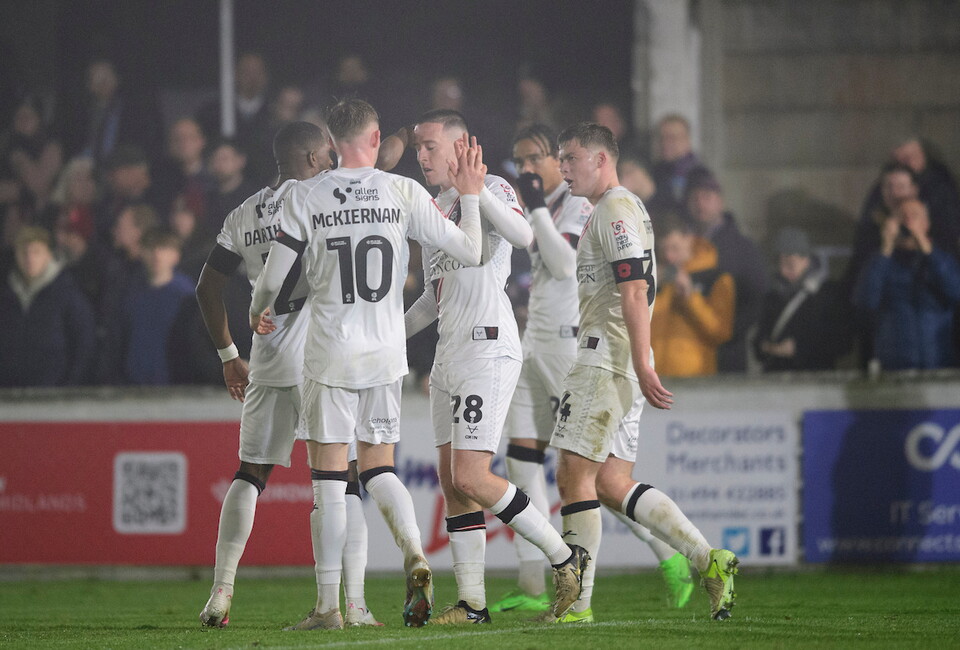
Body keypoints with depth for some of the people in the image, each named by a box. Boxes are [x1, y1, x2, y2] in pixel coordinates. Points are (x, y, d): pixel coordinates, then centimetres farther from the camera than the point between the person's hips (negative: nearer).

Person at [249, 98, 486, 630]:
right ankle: (414, 556, -10)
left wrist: (257, 311, 20)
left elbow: (273, 277, -2)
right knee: (378, 468, 16)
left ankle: (328, 606, 1)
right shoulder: (403, 193, -1)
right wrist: (470, 194, 18)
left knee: (329, 477, 1)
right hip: (384, 353, 2)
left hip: (329, 353, -2)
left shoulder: (305, 197, -6)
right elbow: (469, 252, 2)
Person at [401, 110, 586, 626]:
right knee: (451, 480, 5)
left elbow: (522, 236, -27)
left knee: (470, 478, -15)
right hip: (448, 353, 9)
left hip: (487, 348, -9)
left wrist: (475, 190, -32)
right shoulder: (435, 207, 20)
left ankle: (564, 557, -2)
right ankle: (471, 603, 8)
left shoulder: (490, 190, -5)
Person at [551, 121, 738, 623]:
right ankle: (708, 560, 3)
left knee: (574, 476, -7)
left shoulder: (615, 211, -10)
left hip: (606, 361, -10)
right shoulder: (621, 209, 22)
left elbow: (635, 291, -19)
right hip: (613, 364, 10)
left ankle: (577, 602, -5)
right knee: (610, 483, 8)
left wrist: (642, 367, -24)